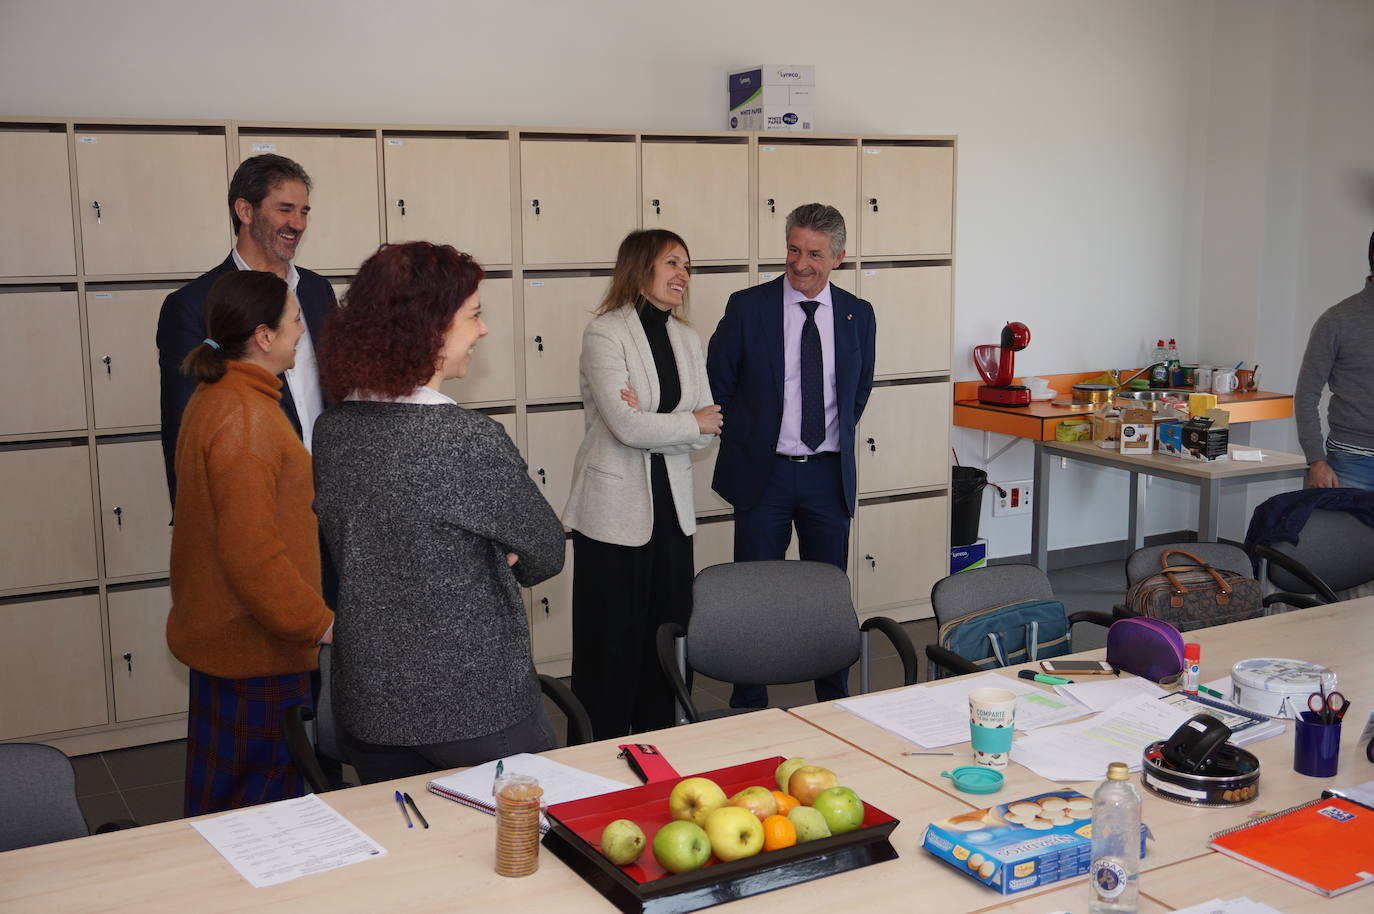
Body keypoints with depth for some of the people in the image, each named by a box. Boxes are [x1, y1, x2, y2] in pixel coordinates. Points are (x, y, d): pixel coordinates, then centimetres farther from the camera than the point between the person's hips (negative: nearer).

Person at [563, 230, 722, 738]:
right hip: (614, 510, -6)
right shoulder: (604, 334, -10)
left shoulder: (687, 340, 10)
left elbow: (707, 433, 3)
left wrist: (649, 424, -13)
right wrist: (690, 423, -6)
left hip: (671, 507, 6)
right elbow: (626, 426, -20)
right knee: (611, 641, 2)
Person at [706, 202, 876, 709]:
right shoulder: (747, 307, -6)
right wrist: (745, 441, 4)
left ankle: (835, 701, 24)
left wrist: (839, 436, 12)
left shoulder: (857, 315, 3)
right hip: (762, 475, -2)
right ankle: (748, 706, 18)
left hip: (829, 474, 2)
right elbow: (717, 383, 4)